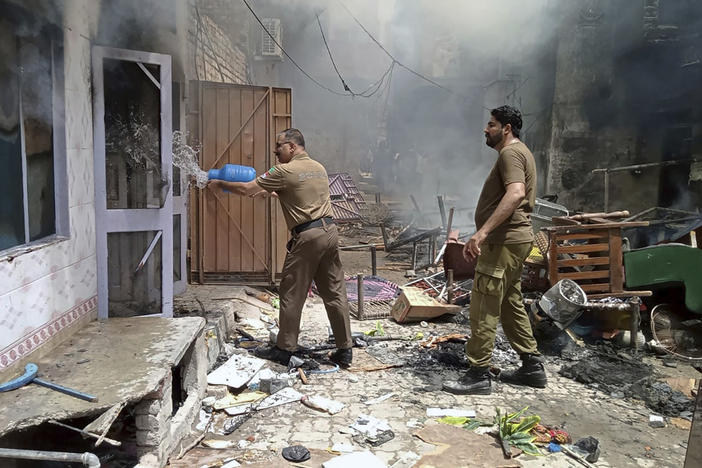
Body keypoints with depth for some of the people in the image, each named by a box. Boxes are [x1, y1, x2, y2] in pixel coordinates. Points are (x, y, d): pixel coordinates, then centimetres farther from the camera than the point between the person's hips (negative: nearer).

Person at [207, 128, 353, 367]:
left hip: (307, 236, -7)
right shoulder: (319, 168, 16)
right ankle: (345, 349, 15)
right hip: (330, 231, 8)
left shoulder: (285, 171, -7)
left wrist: (219, 184, 11)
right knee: (335, 292, 10)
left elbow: (246, 189, -4)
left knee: (291, 294, 5)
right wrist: (271, 192, 27)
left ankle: (284, 349, 15)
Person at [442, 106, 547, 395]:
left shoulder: (511, 152, -12)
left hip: (504, 241, -11)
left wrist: (483, 231, -35)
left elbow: (515, 193, -29)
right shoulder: (518, 152, 22)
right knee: (510, 304, 17)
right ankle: (532, 367, 24)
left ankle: (479, 375, -1)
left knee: (483, 308, -7)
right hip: (512, 240, 11)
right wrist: (486, 233, 24)